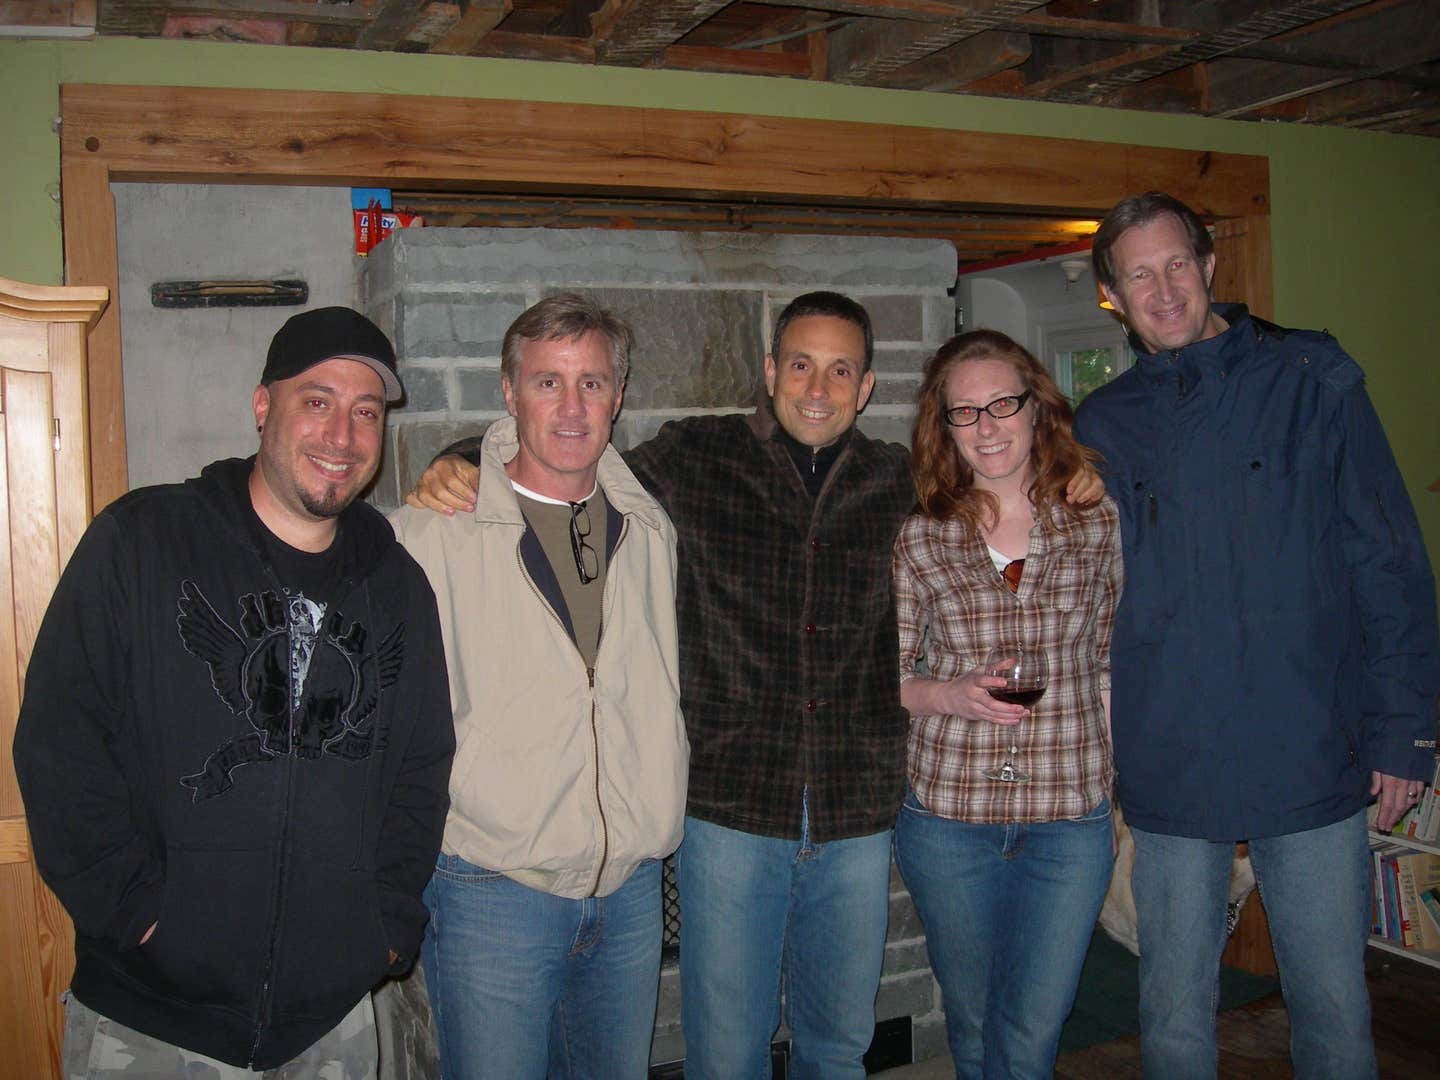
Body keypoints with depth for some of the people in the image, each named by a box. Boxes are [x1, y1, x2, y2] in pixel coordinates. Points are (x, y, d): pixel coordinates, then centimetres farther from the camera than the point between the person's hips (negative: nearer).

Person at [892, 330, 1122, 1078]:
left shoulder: (1101, 523, -1)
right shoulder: (919, 540, -3)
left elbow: (1114, 667, 6)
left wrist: (1126, 791, 3)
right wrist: (948, 695, -16)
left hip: (1070, 821, 0)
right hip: (947, 819, 1)